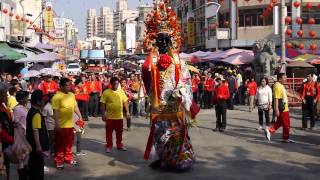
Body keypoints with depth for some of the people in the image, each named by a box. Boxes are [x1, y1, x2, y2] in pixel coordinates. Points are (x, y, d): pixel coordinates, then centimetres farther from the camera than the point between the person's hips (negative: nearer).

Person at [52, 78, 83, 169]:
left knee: (69, 143, 18)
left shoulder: (71, 95, 6)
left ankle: (68, 158, 33)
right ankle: (59, 161, 16)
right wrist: (57, 124, -21)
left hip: (70, 124, 7)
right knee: (60, 144, 5)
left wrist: (80, 116, 10)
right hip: (61, 125, -7)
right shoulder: (57, 97, -16)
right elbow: (55, 112, -18)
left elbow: (75, 106, 17)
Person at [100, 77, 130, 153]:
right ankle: (108, 146, 16)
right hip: (110, 116, -3)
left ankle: (119, 145, 26)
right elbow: (103, 104, -6)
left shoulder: (121, 91, 3)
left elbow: (125, 102, 8)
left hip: (119, 116, 3)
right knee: (109, 132, 5)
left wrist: (127, 111, 2)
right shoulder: (106, 92, -7)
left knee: (119, 132, 13)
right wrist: (103, 114, -10)